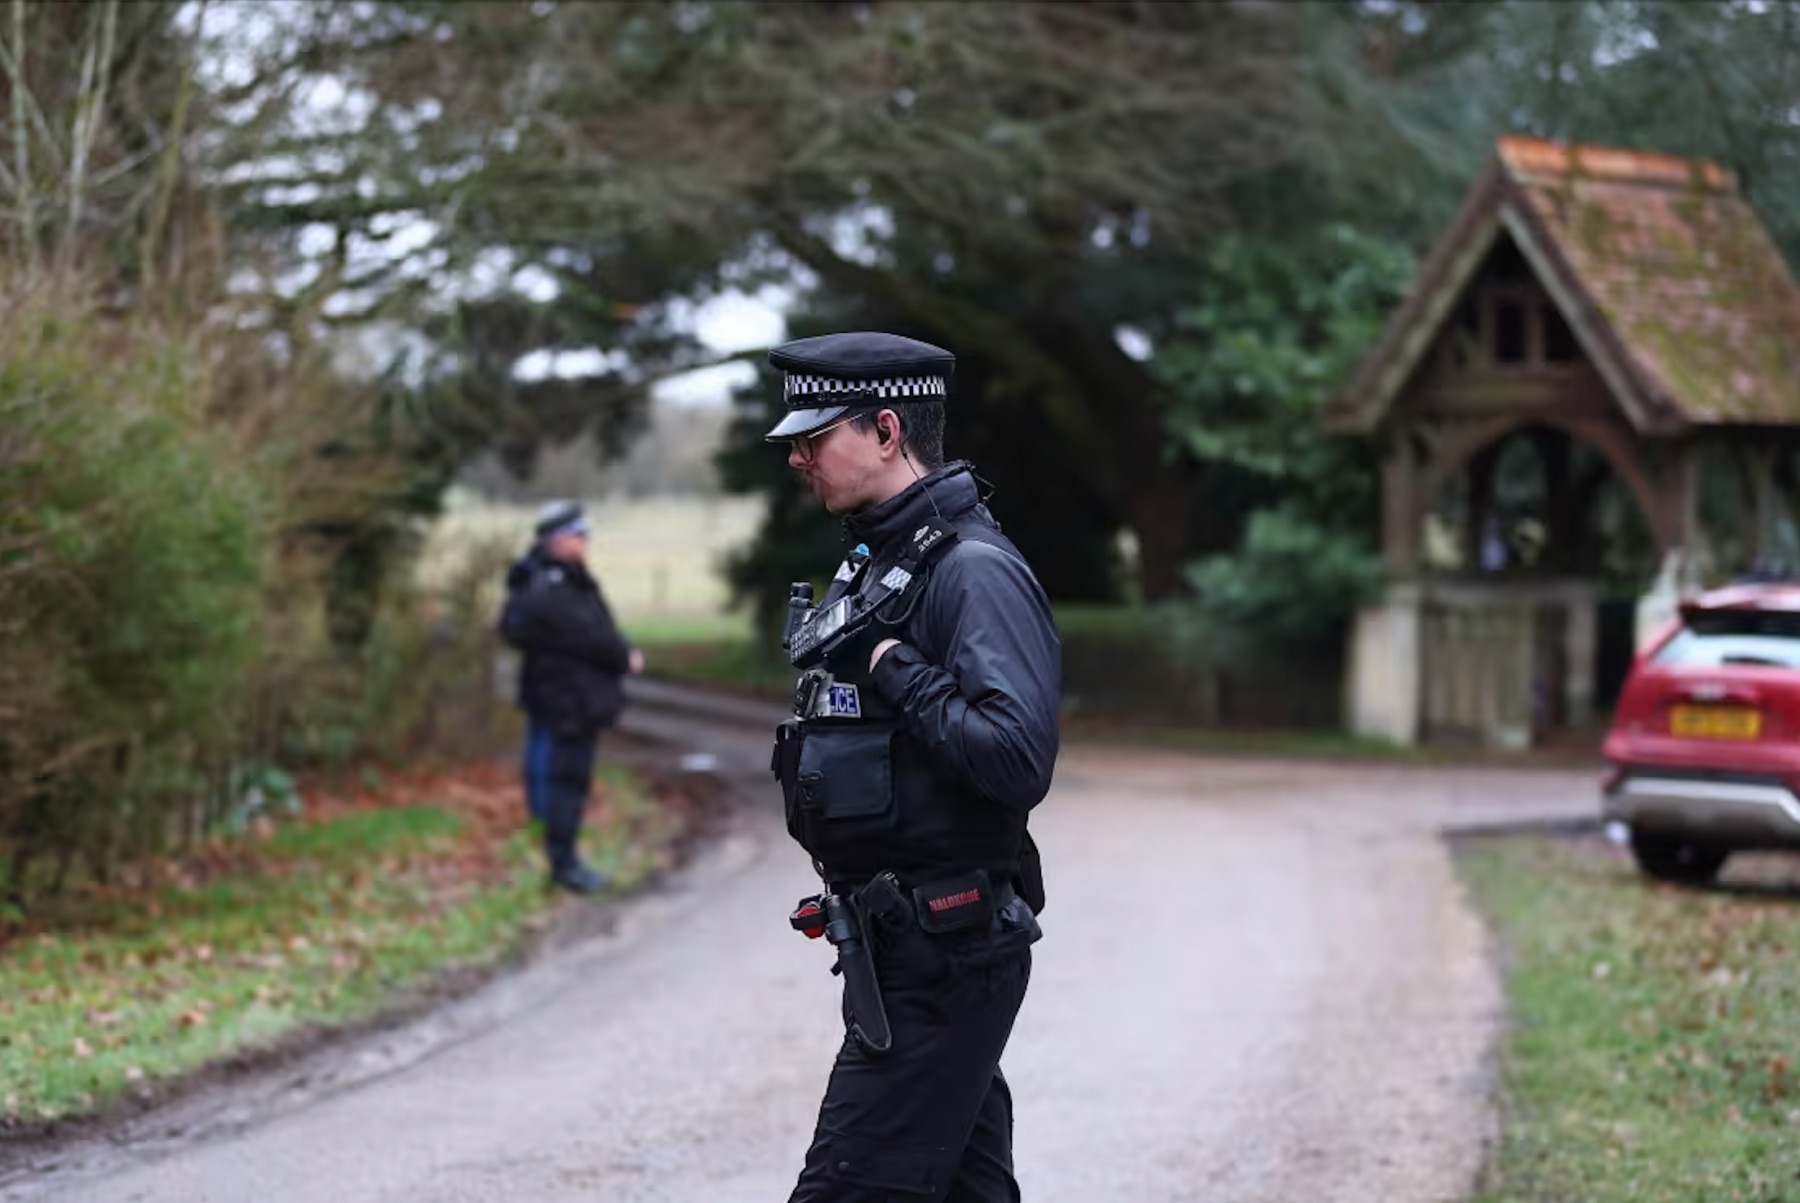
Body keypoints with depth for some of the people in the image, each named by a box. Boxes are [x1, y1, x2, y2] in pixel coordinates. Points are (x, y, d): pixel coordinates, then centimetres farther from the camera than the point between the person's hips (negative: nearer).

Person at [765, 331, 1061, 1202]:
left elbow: (1017, 755, -28)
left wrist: (896, 673, -20)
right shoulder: (875, 566, 15)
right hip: (898, 951, 10)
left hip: (944, 958, -10)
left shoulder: (974, 571, -16)